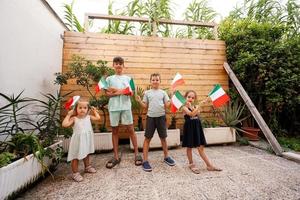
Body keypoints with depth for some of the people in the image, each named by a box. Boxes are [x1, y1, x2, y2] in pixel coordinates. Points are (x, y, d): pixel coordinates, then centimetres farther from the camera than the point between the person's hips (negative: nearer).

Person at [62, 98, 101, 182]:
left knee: (86, 154, 24)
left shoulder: (88, 117, -2)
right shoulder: (74, 119, -14)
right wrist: (68, 115, -18)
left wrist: (94, 111, 7)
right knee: (76, 157, 6)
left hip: (87, 140, 5)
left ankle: (87, 167, 44)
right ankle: (75, 173, 21)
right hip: (78, 141, -5)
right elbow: (65, 124, -24)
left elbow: (98, 118, -2)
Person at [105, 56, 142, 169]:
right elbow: (107, 93, 1)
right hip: (113, 107, 1)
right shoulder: (109, 79, 11)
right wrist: (121, 91, -13)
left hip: (126, 106, -1)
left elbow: (131, 93, 0)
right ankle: (116, 157, 19)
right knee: (115, 131, 7)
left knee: (130, 130, 2)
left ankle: (137, 154, 14)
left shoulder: (128, 78, 10)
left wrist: (116, 90, -10)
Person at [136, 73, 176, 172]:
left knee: (163, 138, 13)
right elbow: (145, 105, 3)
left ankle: (166, 157, 33)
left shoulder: (163, 92, 6)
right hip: (151, 117, -1)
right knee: (147, 138, 1)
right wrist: (139, 101, -13)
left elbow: (167, 105, 3)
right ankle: (145, 161, 13)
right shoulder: (147, 93, 5)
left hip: (161, 116, 1)